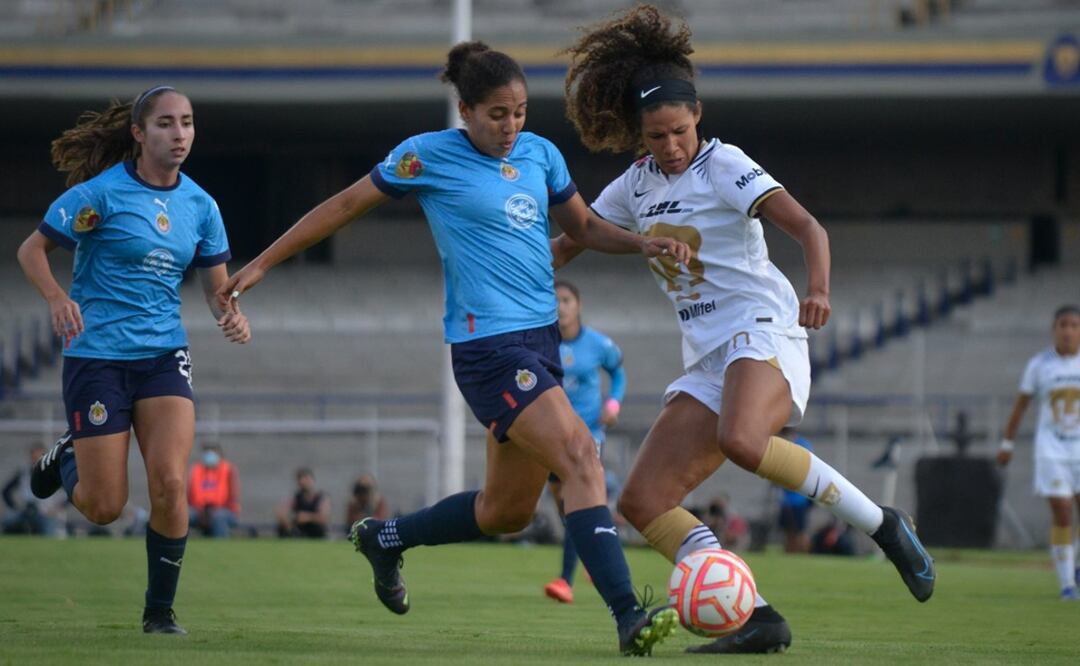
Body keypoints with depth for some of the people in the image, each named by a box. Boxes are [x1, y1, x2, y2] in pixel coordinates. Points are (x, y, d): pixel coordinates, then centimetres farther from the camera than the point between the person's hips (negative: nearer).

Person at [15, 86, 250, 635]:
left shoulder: (199, 205, 5)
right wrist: (57, 299, -24)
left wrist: (231, 315, -12)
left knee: (169, 483, -15)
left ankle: (160, 611, 2)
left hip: (164, 354, 4)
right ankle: (67, 459, 34)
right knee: (104, 507, -2)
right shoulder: (102, 193, -10)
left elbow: (217, 287, 11)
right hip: (97, 356, -3)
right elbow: (32, 249, -6)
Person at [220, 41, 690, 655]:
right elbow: (346, 205, 4)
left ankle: (384, 538, 37)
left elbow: (584, 228, 24)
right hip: (488, 344, -8)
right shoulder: (430, 156, -4)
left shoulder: (540, 154, 12)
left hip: (541, 339, 8)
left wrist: (646, 244, 4)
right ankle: (629, 618, -30)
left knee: (507, 511, 14)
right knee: (580, 459, -23)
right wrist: (262, 264, 7)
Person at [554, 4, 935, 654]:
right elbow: (569, 241, 25)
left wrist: (818, 291, -36)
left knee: (741, 441, -38)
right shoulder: (635, 187, 13)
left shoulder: (724, 164, -6)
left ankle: (882, 524, -23)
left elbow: (808, 226, -17)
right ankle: (757, 620, -14)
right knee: (644, 501, -7)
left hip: (764, 336, -7)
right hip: (706, 362, 7)